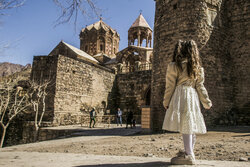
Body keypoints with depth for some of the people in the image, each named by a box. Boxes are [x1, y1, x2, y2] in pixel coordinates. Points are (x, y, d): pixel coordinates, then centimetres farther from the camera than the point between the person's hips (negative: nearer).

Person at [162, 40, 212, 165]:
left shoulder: (174, 66, -3)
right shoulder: (198, 67, 12)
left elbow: (170, 86, -3)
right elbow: (200, 87, 10)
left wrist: (166, 101, 5)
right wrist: (207, 102, 16)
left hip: (180, 96, -6)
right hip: (193, 98, 6)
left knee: (184, 125, -7)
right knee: (191, 125, 12)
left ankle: (189, 155, -7)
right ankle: (189, 151, 24)